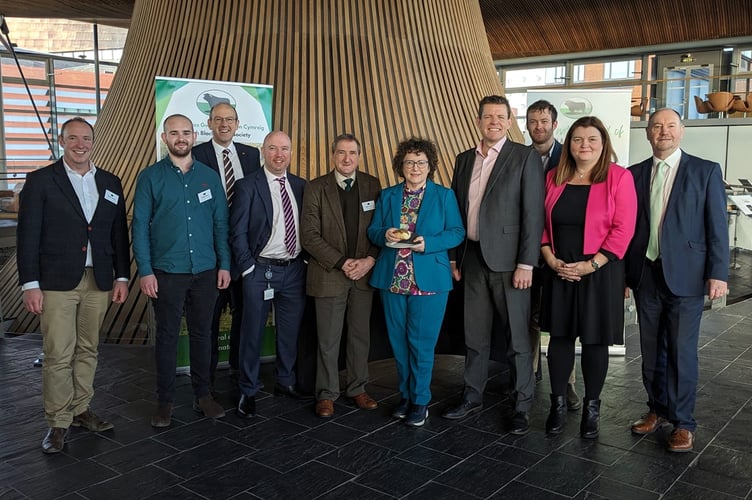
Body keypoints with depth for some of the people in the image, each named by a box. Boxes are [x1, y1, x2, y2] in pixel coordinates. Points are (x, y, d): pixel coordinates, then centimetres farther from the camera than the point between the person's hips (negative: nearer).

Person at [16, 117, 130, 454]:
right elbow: (27, 236, -4)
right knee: (58, 355, -2)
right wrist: (30, 284, -9)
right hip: (56, 283, -3)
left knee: (87, 350, 11)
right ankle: (58, 423, 10)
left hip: (98, 281, 4)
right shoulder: (40, 181, -1)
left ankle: (80, 410, 25)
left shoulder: (110, 183, 10)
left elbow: (119, 234, 12)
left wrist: (122, 277, 7)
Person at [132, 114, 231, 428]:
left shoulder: (210, 177, 6)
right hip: (166, 272, -2)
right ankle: (165, 400, 19)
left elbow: (220, 223, 7)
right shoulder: (150, 177, -1)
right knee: (167, 336, 7)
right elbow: (140, 226, -3)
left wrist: (224, 264, 2)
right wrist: (145, 271, -9)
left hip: (206, 272, 2)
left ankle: (202, 395, 25)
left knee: (202, 334, 11)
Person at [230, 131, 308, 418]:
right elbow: (237, 233, -7)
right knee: (252, 333, 5)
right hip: (260, 270, -4)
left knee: (290, 330, 14)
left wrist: (307, 260, 4)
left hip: (295, 269, 4)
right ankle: (248, 392, 17)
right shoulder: (247, 186, -5)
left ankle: (286, 382, 31)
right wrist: (249, 268, -11)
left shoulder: (300, 186, 8)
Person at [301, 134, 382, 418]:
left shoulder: (372, 186, 5)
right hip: (329, 275, -2)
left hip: (364, 273, 3)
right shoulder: (316, 188, -3)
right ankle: (326, 394, 19)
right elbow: (309, 235, -8)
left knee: (360, 335, 12)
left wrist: (369, 260, -10)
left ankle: (357, 389, 26)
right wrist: (342, 263, -13)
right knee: (328, 340, 4)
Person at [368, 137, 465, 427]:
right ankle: (406, 396, 26)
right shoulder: (387, 196, 11)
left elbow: (457, 233, -2)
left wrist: (428, 243, -18)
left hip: (429, 280, -3)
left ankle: (420, 401, 14)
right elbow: (372, 231, 11)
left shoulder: (445, 196, 3)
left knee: (421, 343, -1)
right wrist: (385, 235, -13)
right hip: (392, 280, 4)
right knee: (398, 342, 10)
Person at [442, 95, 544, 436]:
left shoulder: (525, 157, -4)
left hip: (508, 260, -5)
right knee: (474, 335, 14)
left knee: (517, 337, 4)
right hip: (472, 259, 5)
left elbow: (533, 213, -9)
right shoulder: (464, 160, 12)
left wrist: (526, 263, -14)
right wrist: (455, 258, 11)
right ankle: (472, 396, 28)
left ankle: (523, 405, 17)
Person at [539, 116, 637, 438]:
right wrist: (550, 260, -6)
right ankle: (558, 403, 22)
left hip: (599, 272, -3)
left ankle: (592, 407, 22)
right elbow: (541, 223, 8)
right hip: (558, 272, 3)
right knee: (559, 336, 8)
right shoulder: (554, 177, 6)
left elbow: (623, 229, -11)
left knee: (594, 340, 6)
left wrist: (590, 265, -16)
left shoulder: (619, 177, -6)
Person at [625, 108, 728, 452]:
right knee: (651, 350, 12)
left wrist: (718, 274, -9)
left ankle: (682, 423, 15)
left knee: (681, 352, 2)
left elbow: (717, 226, -3)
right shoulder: (634, 174, 8)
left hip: (685, 276, -3)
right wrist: (622, 273, 7)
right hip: (645, 274, 3)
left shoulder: (705, 171, 0)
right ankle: (658, 410, 28)